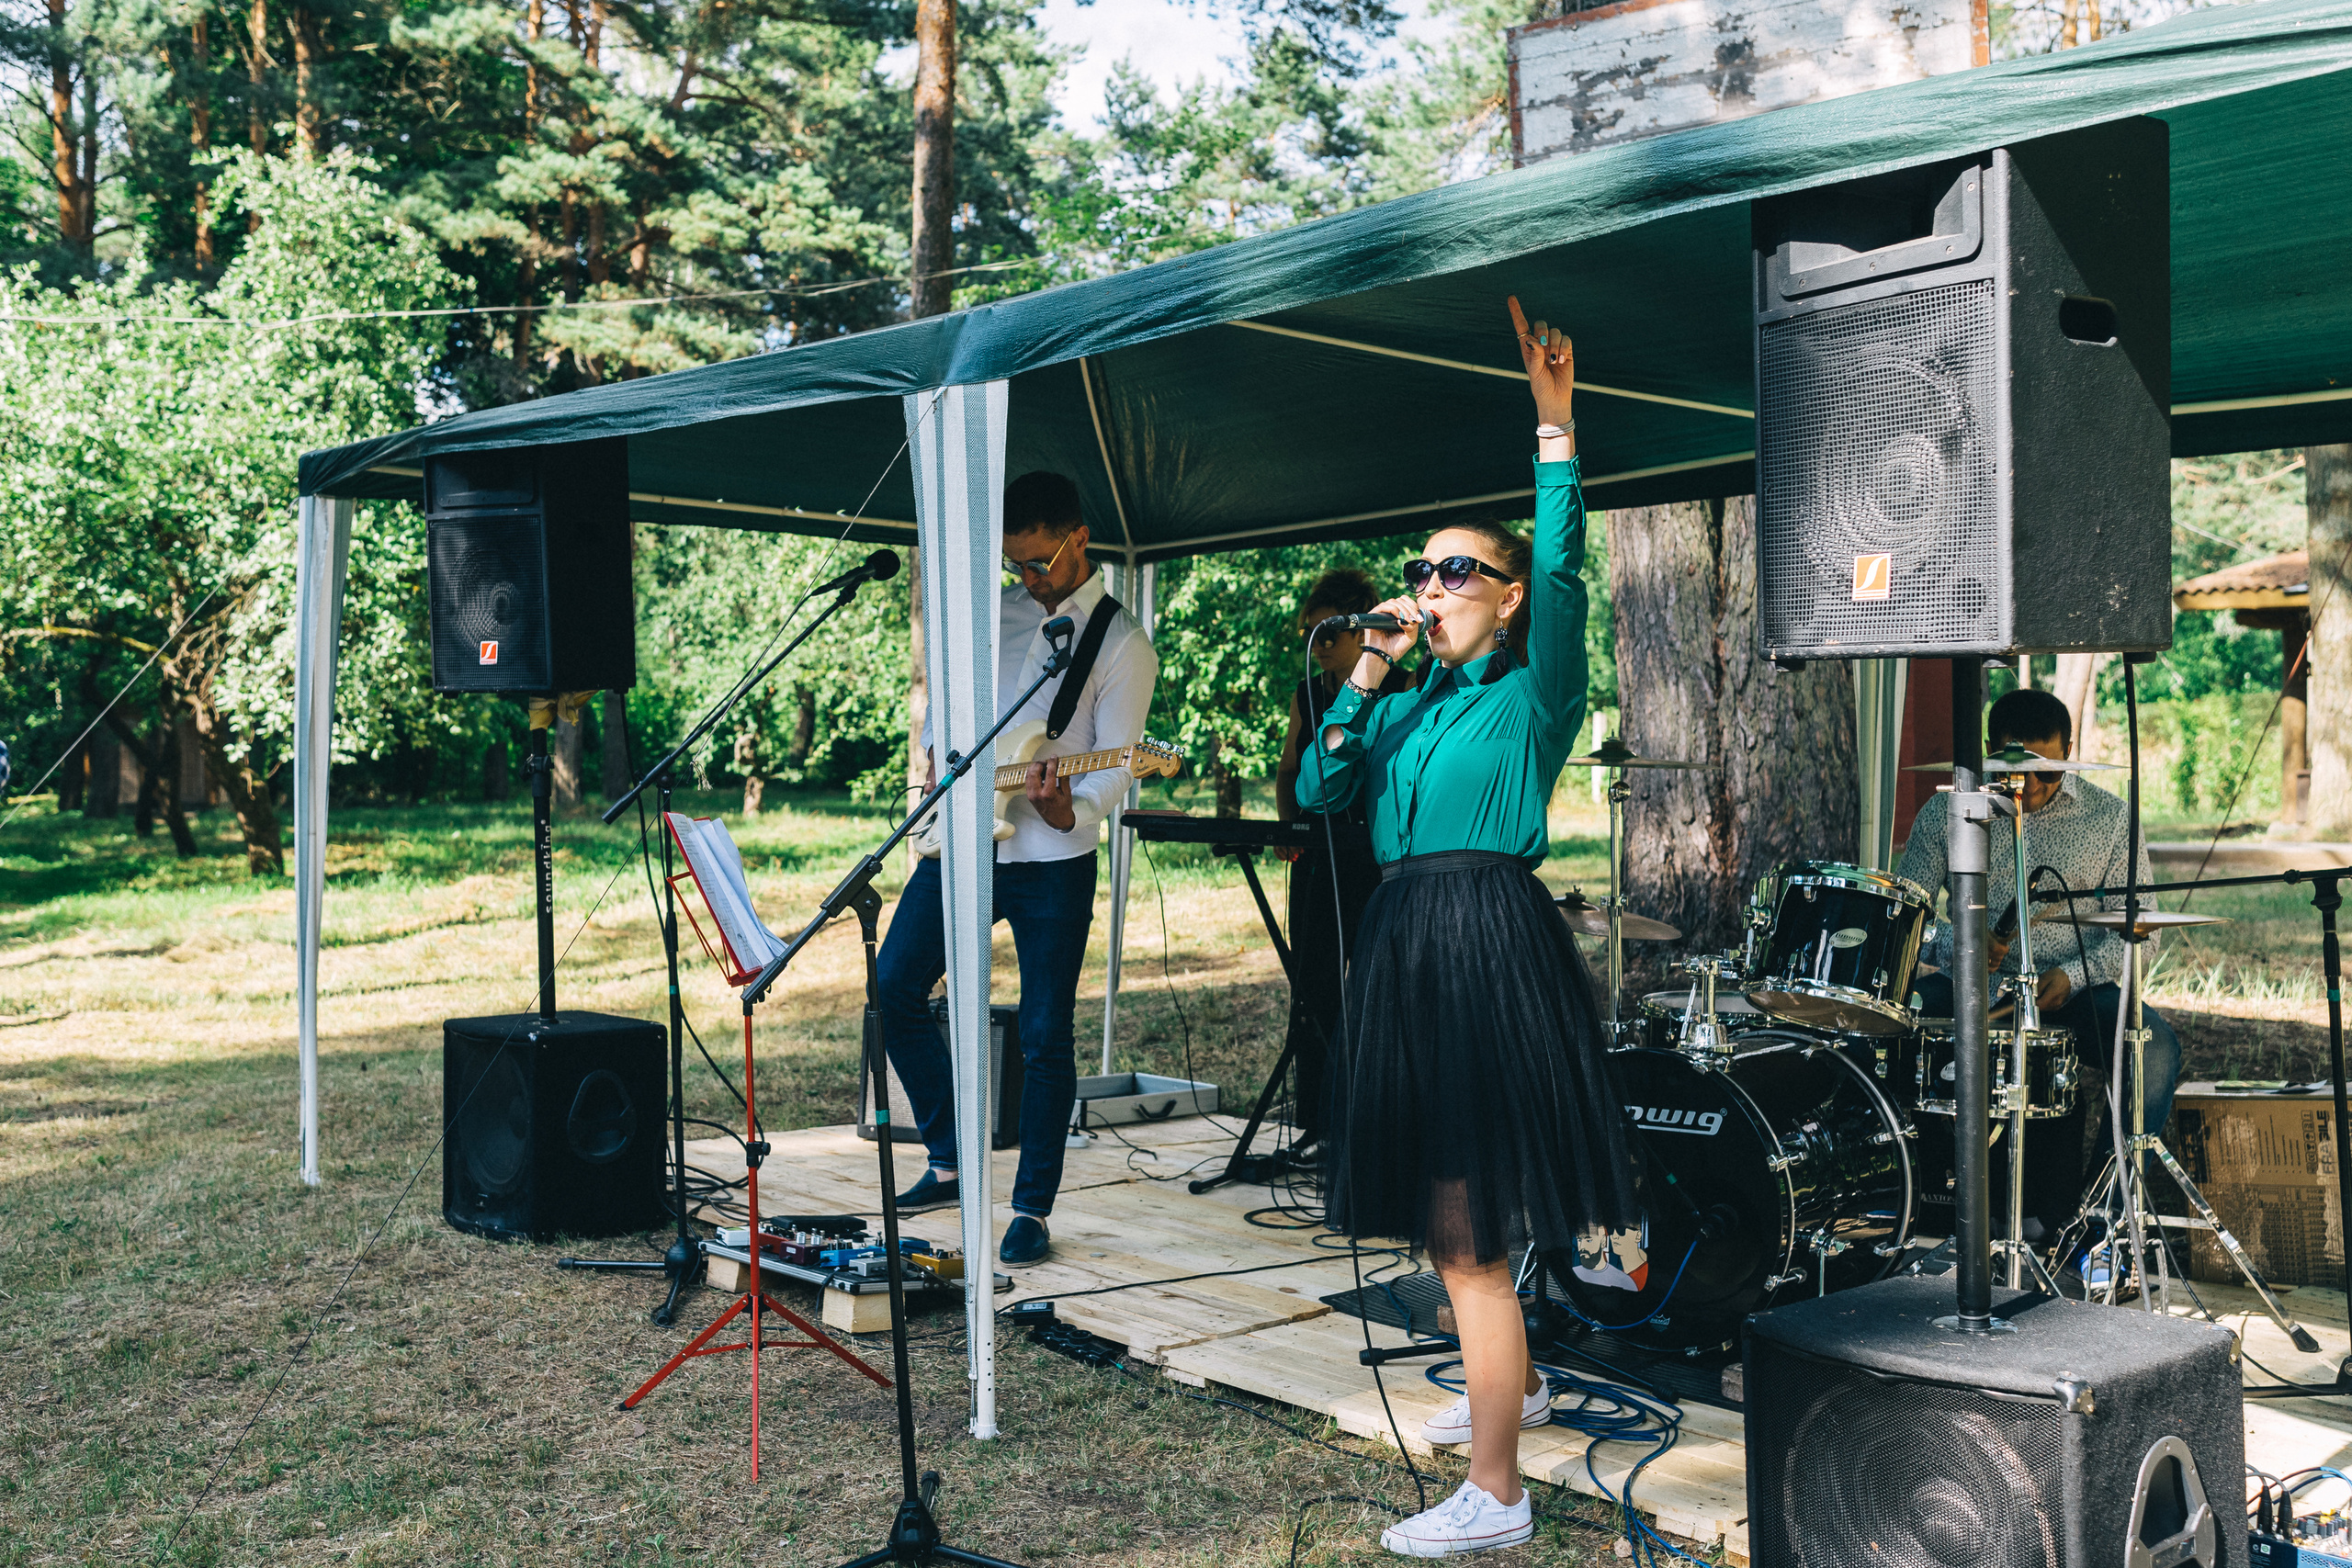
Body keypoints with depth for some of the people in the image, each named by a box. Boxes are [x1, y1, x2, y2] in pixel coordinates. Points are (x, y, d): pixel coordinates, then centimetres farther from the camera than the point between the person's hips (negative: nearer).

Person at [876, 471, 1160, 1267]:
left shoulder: (1121, 644, -5)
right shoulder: (993, 611, 10)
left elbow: (1116, 761, -11)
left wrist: (1071, 809, -30)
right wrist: (937, 750, 4)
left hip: (1051, 858, -5)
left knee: (1046, 1036, -2)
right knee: (893, 987, 3)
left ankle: (1032, 1209, 10)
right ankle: (952, 1160, 18)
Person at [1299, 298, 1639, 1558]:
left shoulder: (1534, 693, -1)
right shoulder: (1409, 707, 17)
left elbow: (1561, 568, -16)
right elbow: (1322, 792, 7)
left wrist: (1554, 421, -20)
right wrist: (1367, 673, 2)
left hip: (1491, 943, -7)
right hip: (1407, 946, 8)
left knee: (1466, 1225, -8)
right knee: (1441, 1211, 19)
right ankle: (1513, 1383, 42)